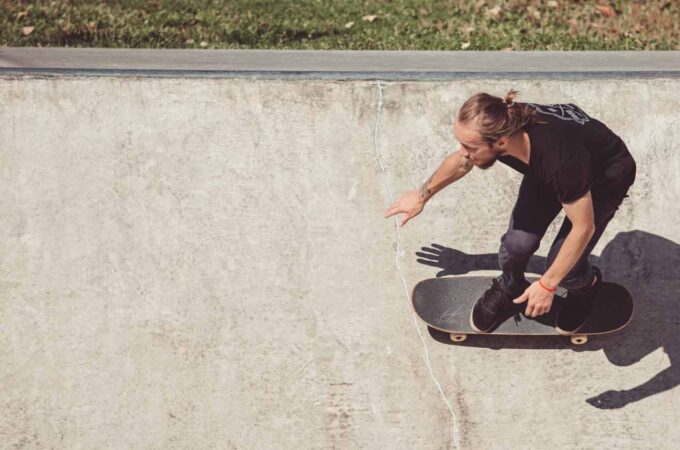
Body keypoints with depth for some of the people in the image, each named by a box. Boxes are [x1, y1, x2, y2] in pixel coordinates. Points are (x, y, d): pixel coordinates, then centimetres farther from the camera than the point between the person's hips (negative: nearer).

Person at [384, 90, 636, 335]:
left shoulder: (560, 159, -47)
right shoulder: (501, 126, -29)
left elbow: (583, 228, -31)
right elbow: (461, 163, -2)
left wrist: (547, 285, -22)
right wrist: (422, 195, 13)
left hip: (605, 178, -5)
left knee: (564, 267, -11)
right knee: (518, 242, -10)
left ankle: (586, 285, 26)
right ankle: (509, 291, 24)